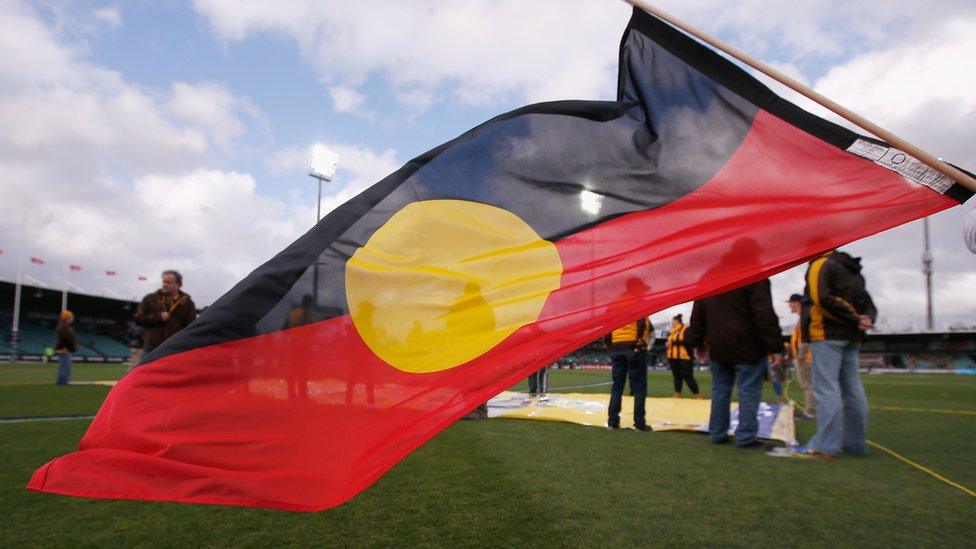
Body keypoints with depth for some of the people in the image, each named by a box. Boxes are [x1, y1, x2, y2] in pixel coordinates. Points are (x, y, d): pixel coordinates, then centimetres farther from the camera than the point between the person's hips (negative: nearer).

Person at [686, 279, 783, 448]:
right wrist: (774, 346, -12)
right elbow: (765, 315, -15)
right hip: (748, 347, -5)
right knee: (748, 391, 1)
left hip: (718, 346, 6)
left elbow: (697, 315, 13)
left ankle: (717, 433, 17)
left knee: (720, 390, 12)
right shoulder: (754, 276, -9)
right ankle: (745, 437, 2)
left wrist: (697, 343, 20)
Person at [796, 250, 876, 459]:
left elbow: (824, 299, -19)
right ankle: (856, 443, 17)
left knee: (826, 388, -9)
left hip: (828, 334, -8)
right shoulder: (854, 272, 22)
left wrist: (856, 320, -15)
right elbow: (868, 304, 16)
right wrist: (866, 319, -4)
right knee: (852, 388, 11)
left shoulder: (820, 265, -5)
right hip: (852, 336, 8)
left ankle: (825, 446, -10)